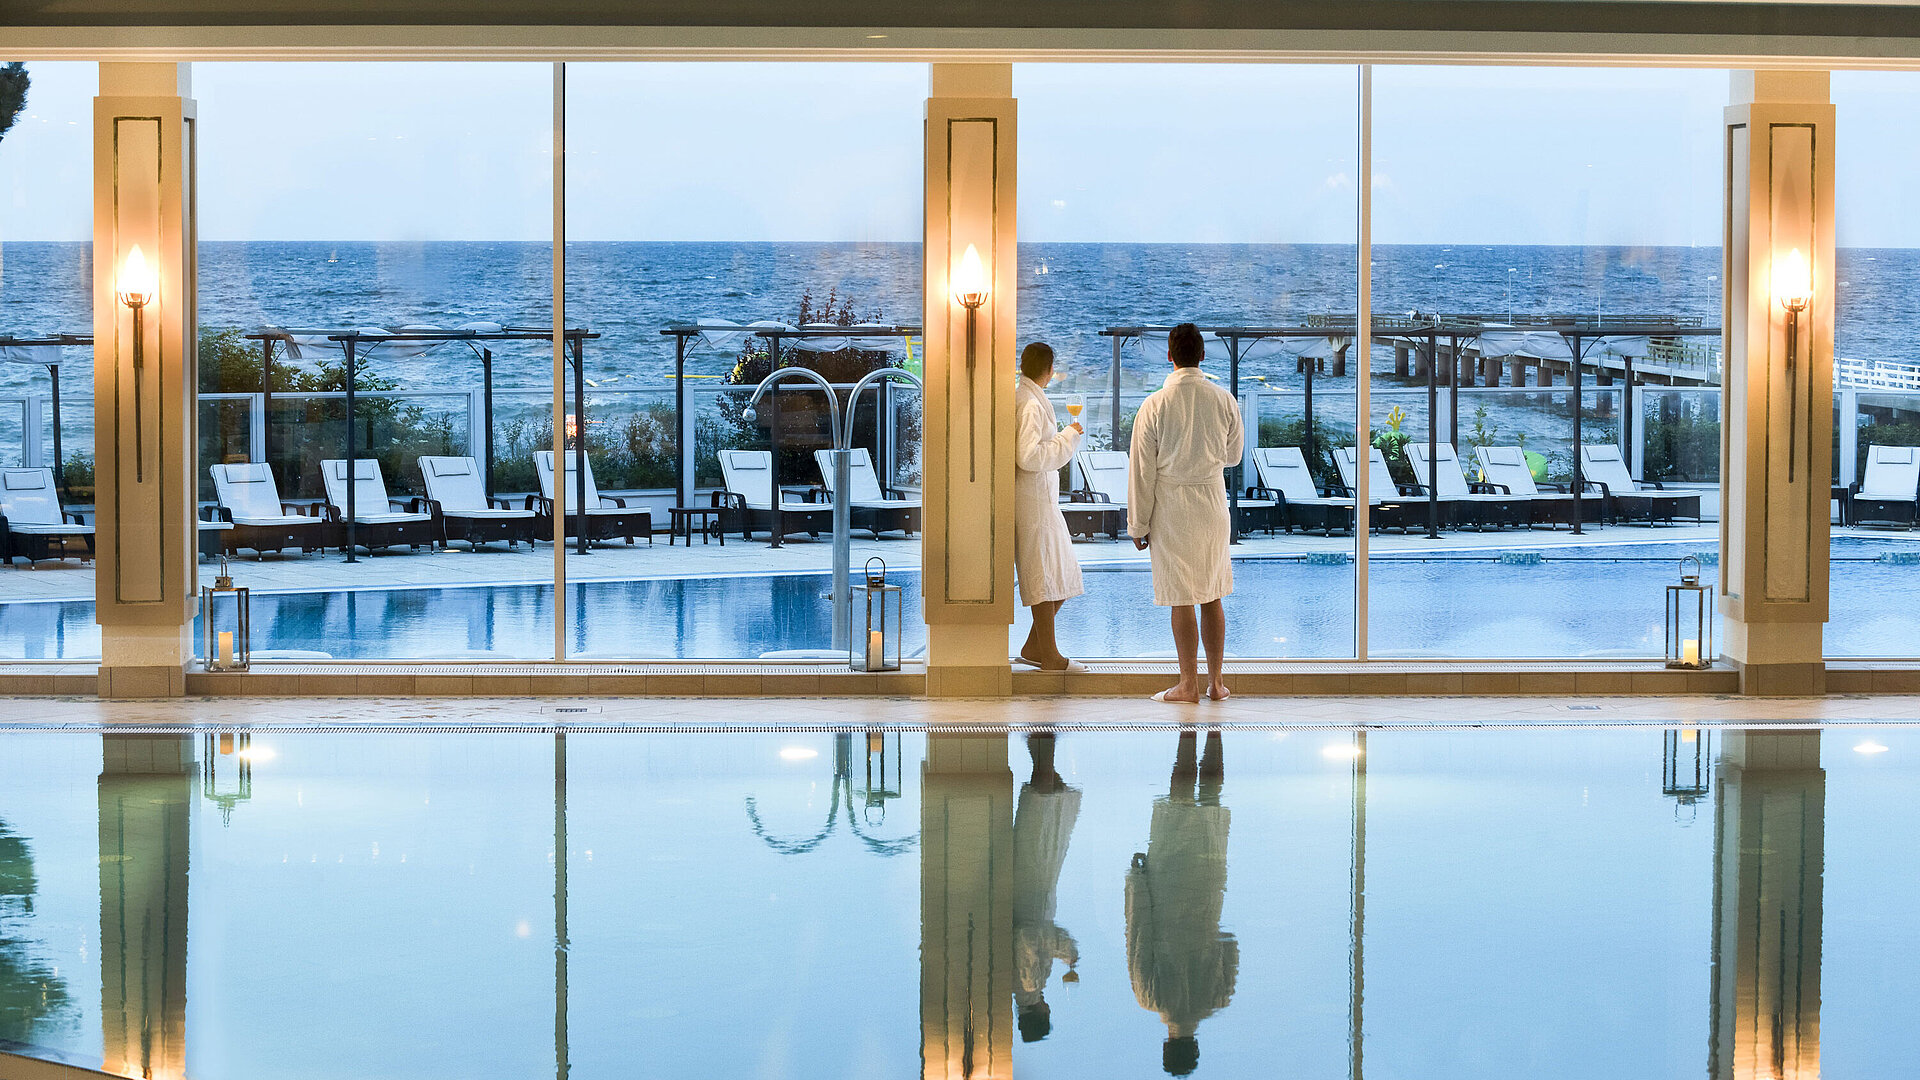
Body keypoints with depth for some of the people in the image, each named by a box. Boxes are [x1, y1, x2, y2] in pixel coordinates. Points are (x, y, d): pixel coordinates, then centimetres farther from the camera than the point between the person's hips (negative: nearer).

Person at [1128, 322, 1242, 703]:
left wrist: (1138, 524, 0)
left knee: (1182, 600, 2)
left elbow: (1142, 470, -8)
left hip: (1172, 510, -3)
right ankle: (1215, 680, 16)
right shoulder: (1224, 401, -3)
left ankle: (1189, 683, 6)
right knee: (1212, 597, 12)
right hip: (1213, 505, 3)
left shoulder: (1154, 406, -12)